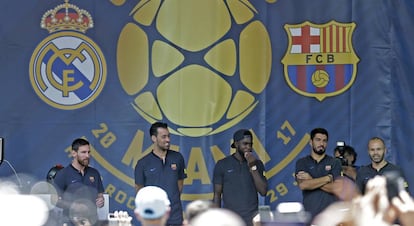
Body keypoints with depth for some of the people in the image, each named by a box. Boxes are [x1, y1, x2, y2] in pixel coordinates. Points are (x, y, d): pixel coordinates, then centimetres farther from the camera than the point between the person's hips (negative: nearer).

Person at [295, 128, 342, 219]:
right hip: (309, 213, 0)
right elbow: (303, 185, -8)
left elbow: (335, 188, -4)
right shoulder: (301, 163, 9)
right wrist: (328, 178, -5)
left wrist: (311, 180, -5)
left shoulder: (335, 162, 9)